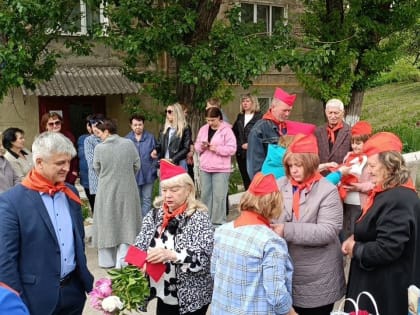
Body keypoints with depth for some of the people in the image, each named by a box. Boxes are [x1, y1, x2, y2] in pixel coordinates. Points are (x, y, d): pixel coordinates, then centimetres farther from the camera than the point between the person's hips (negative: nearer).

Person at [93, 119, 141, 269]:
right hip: (127, 189, 1)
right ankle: (122, 260, 5)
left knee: (107, 223, 13)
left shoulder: (99, 148, -11)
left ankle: (107, 260, 22)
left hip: (106, 190, -1)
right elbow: (137, 165, 1)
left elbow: (97, 169, 2)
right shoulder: (129, 144, -7)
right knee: (126, 222, 10)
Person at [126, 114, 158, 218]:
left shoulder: (150, 137, -1)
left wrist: (154, 169, -5)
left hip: (148, 174, -1)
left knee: (147, 200, 6)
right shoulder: (127, 139, -1)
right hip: (133, 175, 1)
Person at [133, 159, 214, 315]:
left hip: (192, 298, -4)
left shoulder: (199, 218, -13)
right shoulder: (154, 215, 2)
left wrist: (171, 255, -32)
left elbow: (203, 258, -22)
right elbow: (139, 248, 3)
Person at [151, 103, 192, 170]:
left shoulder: (185, 129, -3)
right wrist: (156, 150, -4)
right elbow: (160, 144, 19)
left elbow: (186, 148, -8)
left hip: (179, 164, -5)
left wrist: (173, 159, -16)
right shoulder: (164, 128, 15)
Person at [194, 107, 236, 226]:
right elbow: (196, 146, 14)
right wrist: (201, 146, -8)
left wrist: (216, 149, -20)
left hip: (221, 169, -5)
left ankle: (218, 221, 5)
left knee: (219, 196, -4)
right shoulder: (203, 129, 10)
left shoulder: (226, 130, -7)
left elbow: (232, 149, -12)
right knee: (205, 194, 12)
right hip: (204, 168, 6)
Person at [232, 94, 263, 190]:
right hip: (241, 153, 5)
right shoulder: (240, 117, 15)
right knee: (246, 180, 8)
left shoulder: (259, 117, -4)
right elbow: (234, 133, 14)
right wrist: (241, 145, 1)